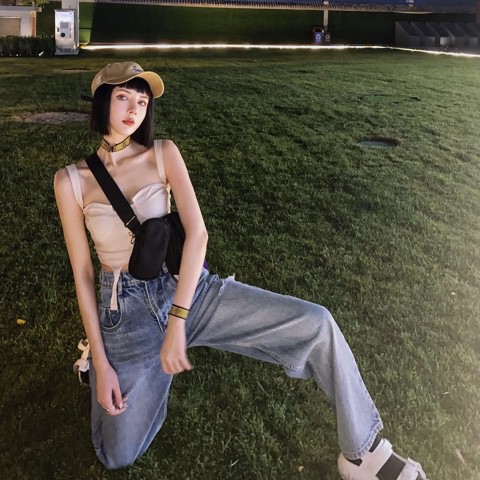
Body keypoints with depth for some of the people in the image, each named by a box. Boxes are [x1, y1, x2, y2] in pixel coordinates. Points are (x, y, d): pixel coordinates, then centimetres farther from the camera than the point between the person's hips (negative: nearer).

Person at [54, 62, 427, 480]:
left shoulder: (163, 154, -1)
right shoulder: (71, 181, -4)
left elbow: (197, 232, -13)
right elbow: (82, 273, -2)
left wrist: (177, 323, -23)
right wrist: (101, 363, -6)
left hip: (188, 289, 1)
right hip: (124, 310, -1)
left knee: (316, 324, -16)